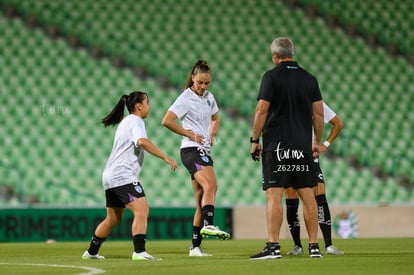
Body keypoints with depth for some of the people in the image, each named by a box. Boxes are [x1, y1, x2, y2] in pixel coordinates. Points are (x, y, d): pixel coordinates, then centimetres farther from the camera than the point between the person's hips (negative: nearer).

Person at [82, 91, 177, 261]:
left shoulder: (125, 122, 23)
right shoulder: (136, 121, -8)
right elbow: (142, 141, -27)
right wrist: (165, 157, -29)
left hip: (110, 176, 10)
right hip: (123, 176, -10)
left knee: (113, 219, 19)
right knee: (142, 210, -19)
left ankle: (91, 252, 27)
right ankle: (139, 252, -29)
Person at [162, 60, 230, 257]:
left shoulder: (209, 97, 14)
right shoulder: (186, 98, -8)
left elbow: (215, 119, 31)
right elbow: (167, 121, -15)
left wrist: (211, 135, 12)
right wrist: (190, 134, -12)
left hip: (204, 151, 8)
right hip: (191, 150, -8)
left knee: (201, 201, 5)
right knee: (211, 184, -31)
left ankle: (195, 246, 7)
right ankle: (209, 225, -44)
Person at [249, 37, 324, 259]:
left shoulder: (271, 76, -4)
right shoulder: (309, 79, 9)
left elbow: (262, 110, -8)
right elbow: (319, 113, 9)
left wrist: (255, 140, -2)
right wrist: (317, 141, 18)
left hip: (276, 145, -4)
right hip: (303, 146, 4)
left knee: (274, 195, -6)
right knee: (307, 195, 7)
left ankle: (273, 246, -13)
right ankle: (314, 246, 8)